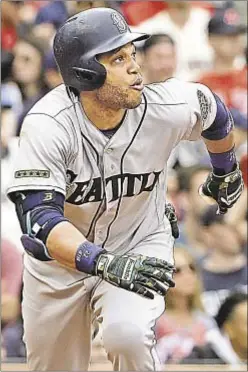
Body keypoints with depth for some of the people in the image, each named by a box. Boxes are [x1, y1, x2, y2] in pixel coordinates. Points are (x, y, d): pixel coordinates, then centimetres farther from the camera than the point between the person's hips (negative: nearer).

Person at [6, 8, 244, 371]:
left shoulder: (167, 107, -21)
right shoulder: (48, 124, -29)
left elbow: (212, 111, 4)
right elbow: (39, 218, -38)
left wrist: (226, 171, 22)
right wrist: (104, 263, -52)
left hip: (139, 246, 0)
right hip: (61, 255, 0)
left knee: (127, 334, -29)